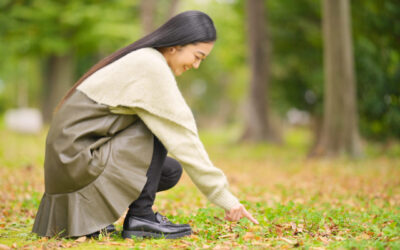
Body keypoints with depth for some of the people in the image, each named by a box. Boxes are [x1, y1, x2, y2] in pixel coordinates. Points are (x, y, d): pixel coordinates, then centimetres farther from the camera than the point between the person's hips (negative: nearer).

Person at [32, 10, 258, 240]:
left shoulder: (143, 59, 13)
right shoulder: (151, 66, -17)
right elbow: (181, 136, -19)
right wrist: (224, 196, -14)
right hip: (79, 154, -9)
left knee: (171, 171, 9)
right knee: (160, 130, -13)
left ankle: (89, 210, 10)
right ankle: (140, 216, -7)